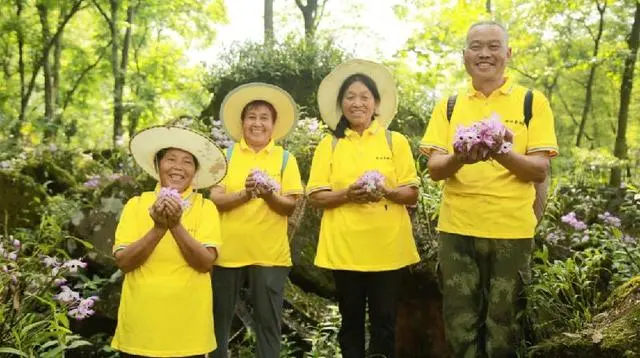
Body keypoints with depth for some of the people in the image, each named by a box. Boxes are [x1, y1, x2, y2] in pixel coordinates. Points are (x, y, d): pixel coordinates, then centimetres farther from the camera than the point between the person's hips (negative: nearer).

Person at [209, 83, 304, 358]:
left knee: (268, 320, 7)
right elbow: (215, 199, -4)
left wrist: (269, 195, -22)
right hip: (228, 250, 1)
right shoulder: (227, 155, 4)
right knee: (219, 317, 13)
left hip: (269, 253, -1)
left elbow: (290, 207, -2)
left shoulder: (285, 159, 3)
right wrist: (245, 193, -22)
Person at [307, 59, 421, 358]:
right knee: (351, 320, 10)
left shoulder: (396, 141, 5)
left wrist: (386, 192, -17)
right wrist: (347, 194, -16)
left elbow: (412, 195, 3)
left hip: (387, 247, 0)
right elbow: (315, 197, 1)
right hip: (344, 247, 1)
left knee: (384, 321, 5)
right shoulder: (329, 145, 6)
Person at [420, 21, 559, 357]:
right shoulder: (449, 105, 7)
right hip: (456, 229, 2)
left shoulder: (532, 101, 1)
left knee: (503, 326, 10)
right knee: (460, 325, 9)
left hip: (511, 230, -1)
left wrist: (504, 155, -25)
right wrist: (459, 158, -22)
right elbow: (434, 168, 0)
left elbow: (540, 170, -5)